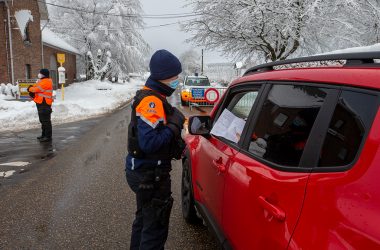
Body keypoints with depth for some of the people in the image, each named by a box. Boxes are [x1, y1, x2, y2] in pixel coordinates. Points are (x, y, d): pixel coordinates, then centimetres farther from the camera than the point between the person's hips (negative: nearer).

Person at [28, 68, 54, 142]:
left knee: (46, 120, -9)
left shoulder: (46, 82, -15)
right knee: (42, 120, 17)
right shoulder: (41, 81, 20)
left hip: (44, 103, -11)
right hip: (40, 103, 11)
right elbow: (35, 86, 19)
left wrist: (30, 89, 0)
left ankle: (48, 136, -6)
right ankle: (44, 134, 28)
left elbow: (37, 89, -19)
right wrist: (32, 92, -1)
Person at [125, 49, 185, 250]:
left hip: (143, 171, 11)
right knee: (155, 226, 4)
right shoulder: (152, 102, -24)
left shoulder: (150, 96, 9)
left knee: (144, 218, 28)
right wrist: (175, 125, -23)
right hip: (150, 175, -11)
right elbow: (149, 143, -32)